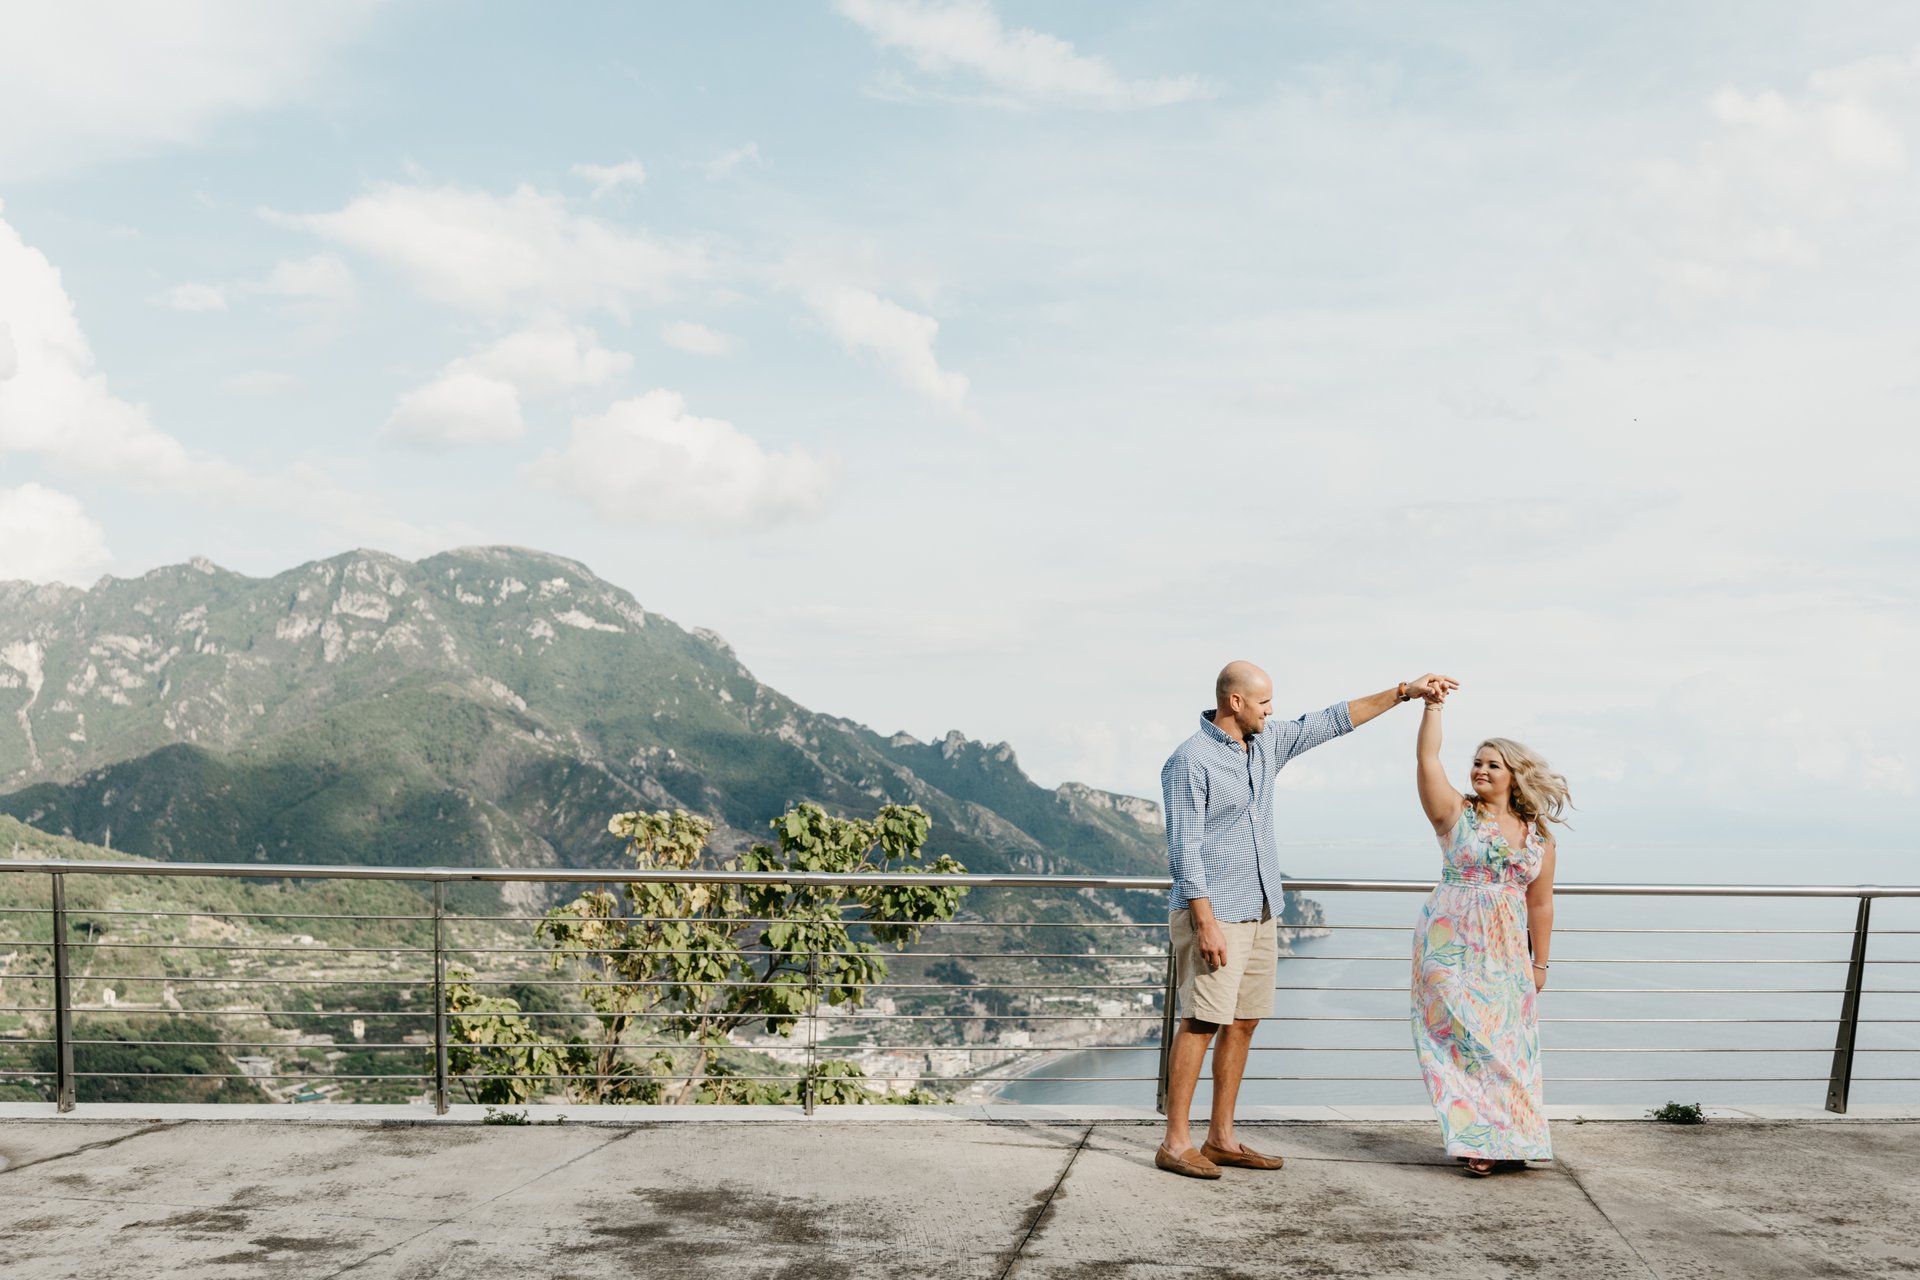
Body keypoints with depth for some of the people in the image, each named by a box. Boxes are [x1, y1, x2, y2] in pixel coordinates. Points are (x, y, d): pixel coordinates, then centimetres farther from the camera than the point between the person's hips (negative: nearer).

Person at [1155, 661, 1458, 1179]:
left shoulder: (1266, 743, 10)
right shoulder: (1190, 762, -15)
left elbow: (1329, 722, 17)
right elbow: (1184, 851, -18)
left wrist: (1402, 692, 16)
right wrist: (1206, 923, -22)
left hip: (1258, 912, 9)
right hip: (1212, 913, -8)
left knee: (1242, 1023, 9)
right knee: (1201, 1023, -8)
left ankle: (1221, 1138, 16)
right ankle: (1176, 1143, -2)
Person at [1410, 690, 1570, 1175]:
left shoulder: (1538, 835, 8)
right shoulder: (1455, 813, 0)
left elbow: (1539, 904, 11)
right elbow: (1427, 759, -10)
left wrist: (1540, 963, 13)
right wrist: (1432, 707, -15)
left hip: (1506, 952, 3)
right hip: (1452, 945, -3)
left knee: (1507, 1038, 3)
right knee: (1464, 1036, -4)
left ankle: (1509, 1139, 14)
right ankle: (1479, 1141, 4)